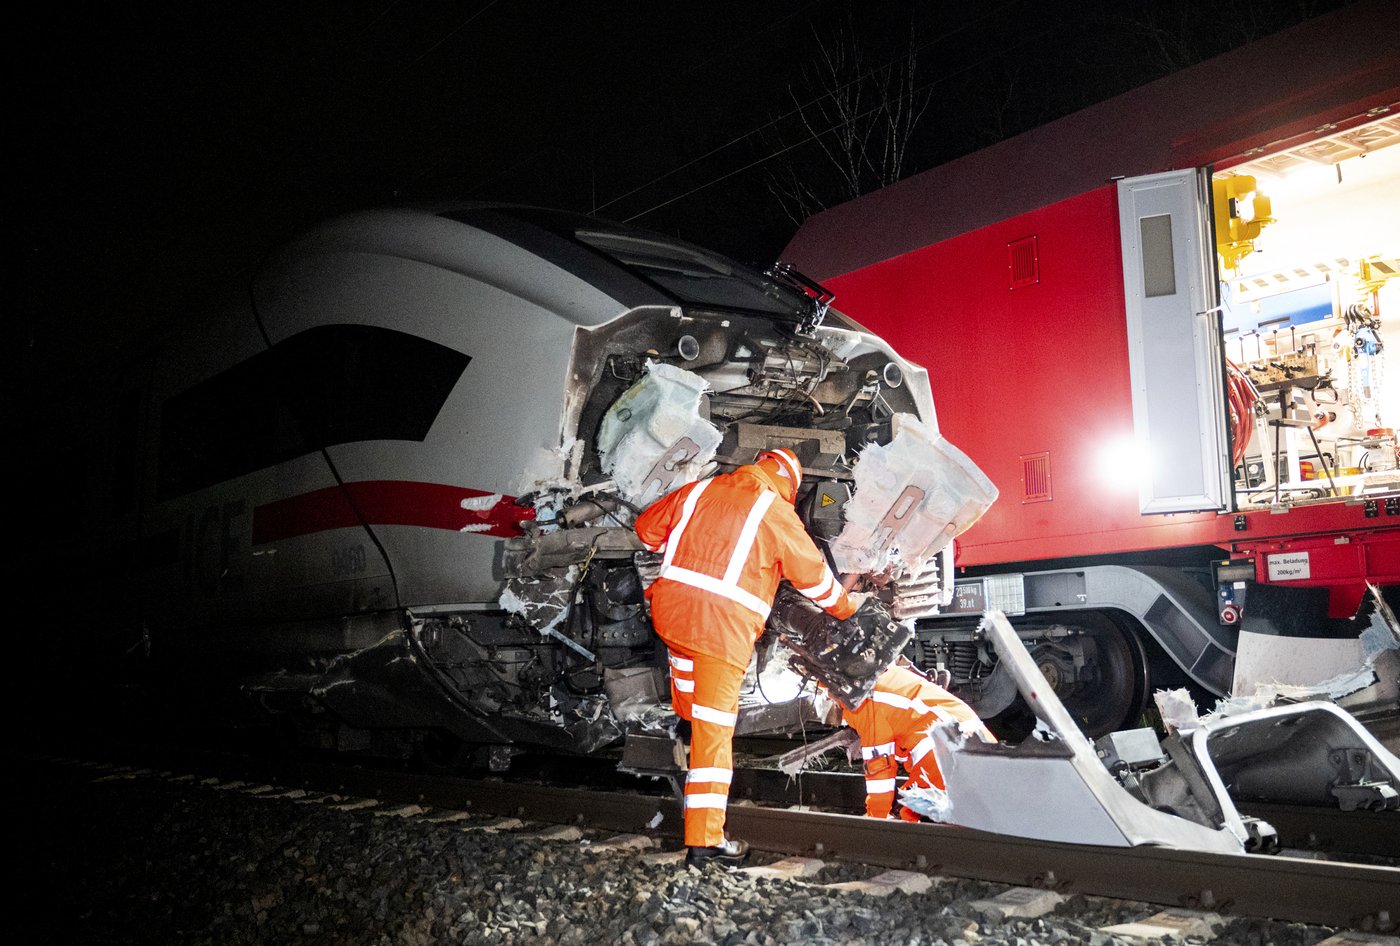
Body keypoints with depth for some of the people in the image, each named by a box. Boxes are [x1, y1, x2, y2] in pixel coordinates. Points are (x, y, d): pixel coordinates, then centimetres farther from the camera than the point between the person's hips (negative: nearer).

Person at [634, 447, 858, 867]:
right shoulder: (778, 513, 1)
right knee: (713, 731, -1)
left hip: (671, 610, 4)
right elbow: (814, 575, 9)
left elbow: (648, 528, 23)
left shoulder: (698, 490, 13)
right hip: (724, 628, -4)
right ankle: (704, 840, 1)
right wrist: (844, 606, 27)